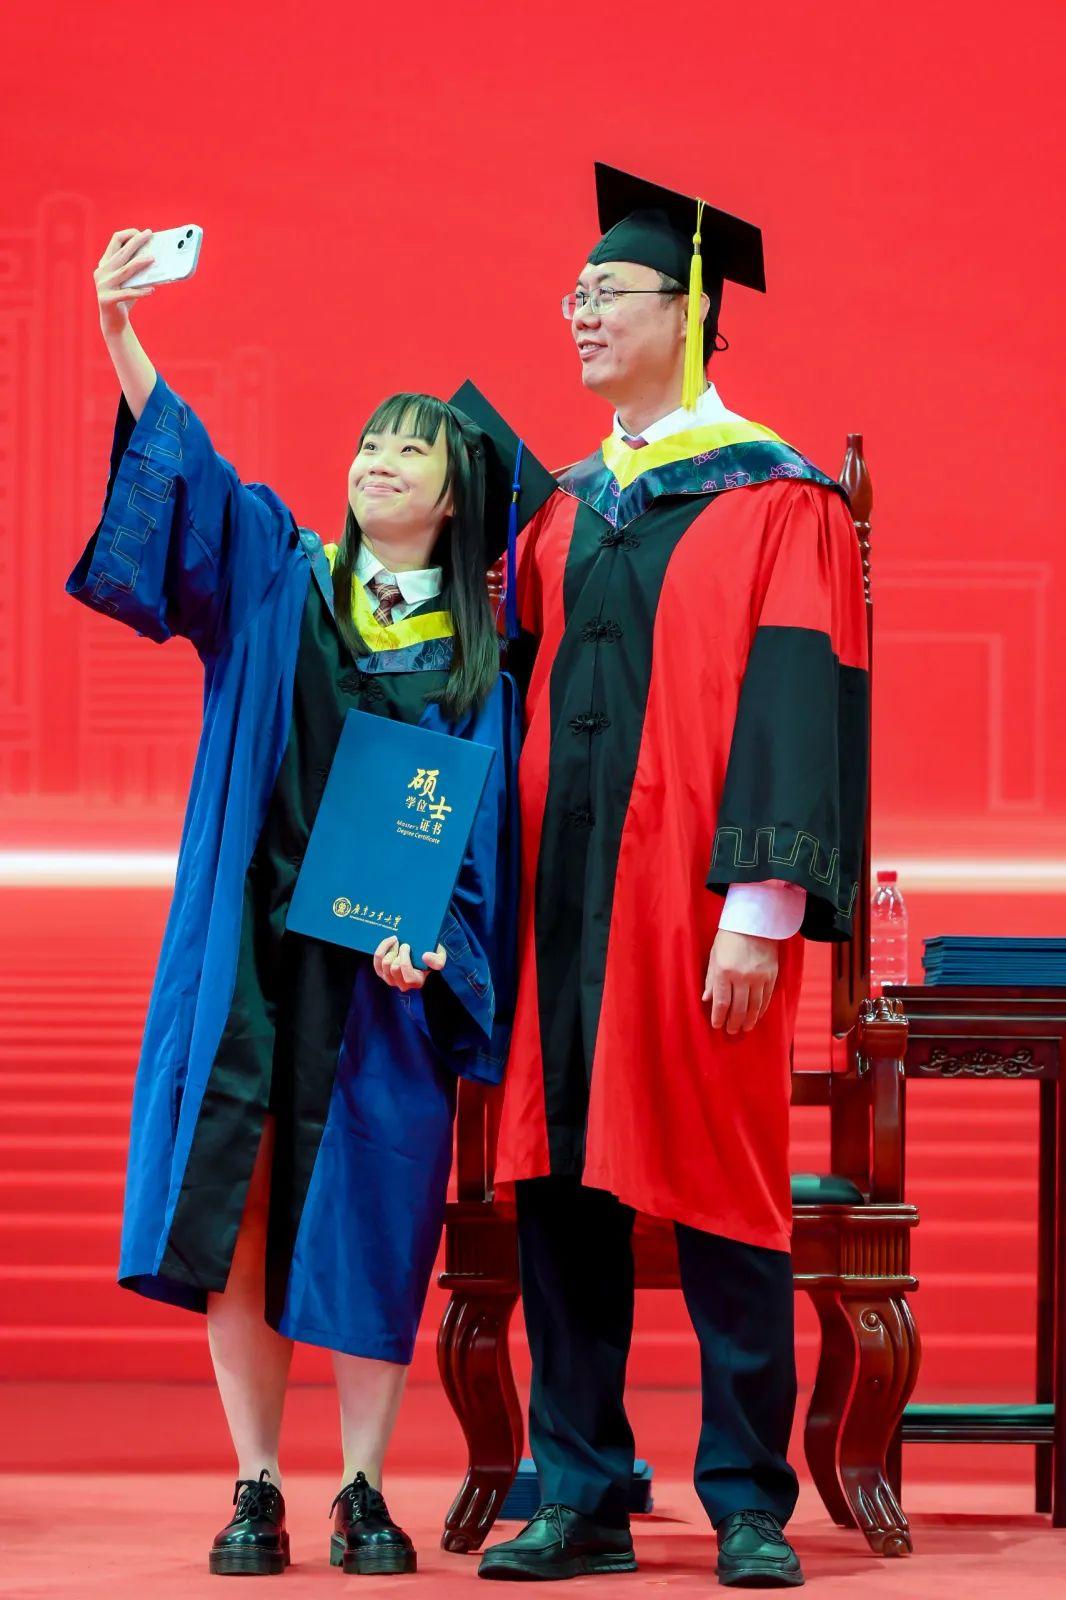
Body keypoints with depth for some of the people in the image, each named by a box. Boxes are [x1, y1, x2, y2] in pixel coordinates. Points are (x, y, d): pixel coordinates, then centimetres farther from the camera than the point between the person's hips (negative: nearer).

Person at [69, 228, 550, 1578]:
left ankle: (362, 1494, 10)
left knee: (366, 1229, -1)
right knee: (237, 1215, -4)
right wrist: (119, 332, -23)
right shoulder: (278, 582, 7)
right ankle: (255, 1491, 6)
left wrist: (426, 941, -15)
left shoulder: (478, 662, 6)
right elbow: (184, 473, -8)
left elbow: (484, 838, 3)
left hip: (387, 974, 0)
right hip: (250, 955, 0)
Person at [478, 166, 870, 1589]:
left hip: (693, 907, -6)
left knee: (719, 1192, -2)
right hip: (563, 893, 6)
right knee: (560, 1183, 4)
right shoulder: (565, 514, 16)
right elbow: (527, 699, 17)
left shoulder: (778, 501, -3)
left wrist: (760, 909, -19)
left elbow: (799, 706, -11)